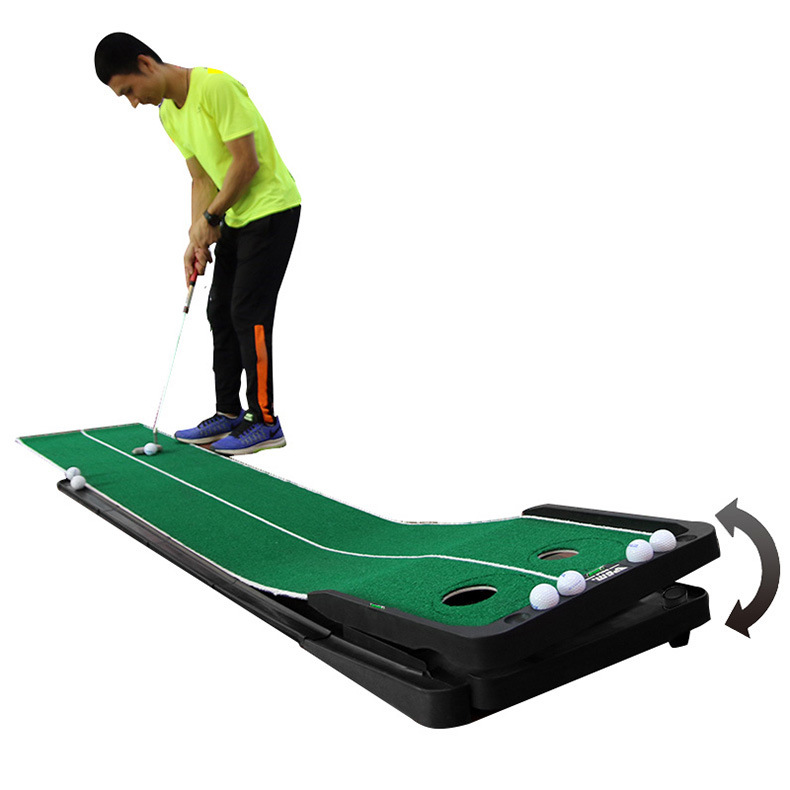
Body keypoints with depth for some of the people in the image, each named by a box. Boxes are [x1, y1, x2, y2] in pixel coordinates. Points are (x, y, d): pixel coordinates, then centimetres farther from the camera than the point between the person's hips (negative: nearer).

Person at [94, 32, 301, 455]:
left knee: (248, 313, -11)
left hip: (272, 207, -9)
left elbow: (246, 161, -21)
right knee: (221, 312, 8)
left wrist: (210, 218, -13)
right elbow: (202, 179, 11)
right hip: (236, 216, 9)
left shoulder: (216, 86, -20)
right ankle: (229, 414, 17)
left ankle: (265, 422, -2)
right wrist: (197, 239, 0)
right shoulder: (168, 113, 8)